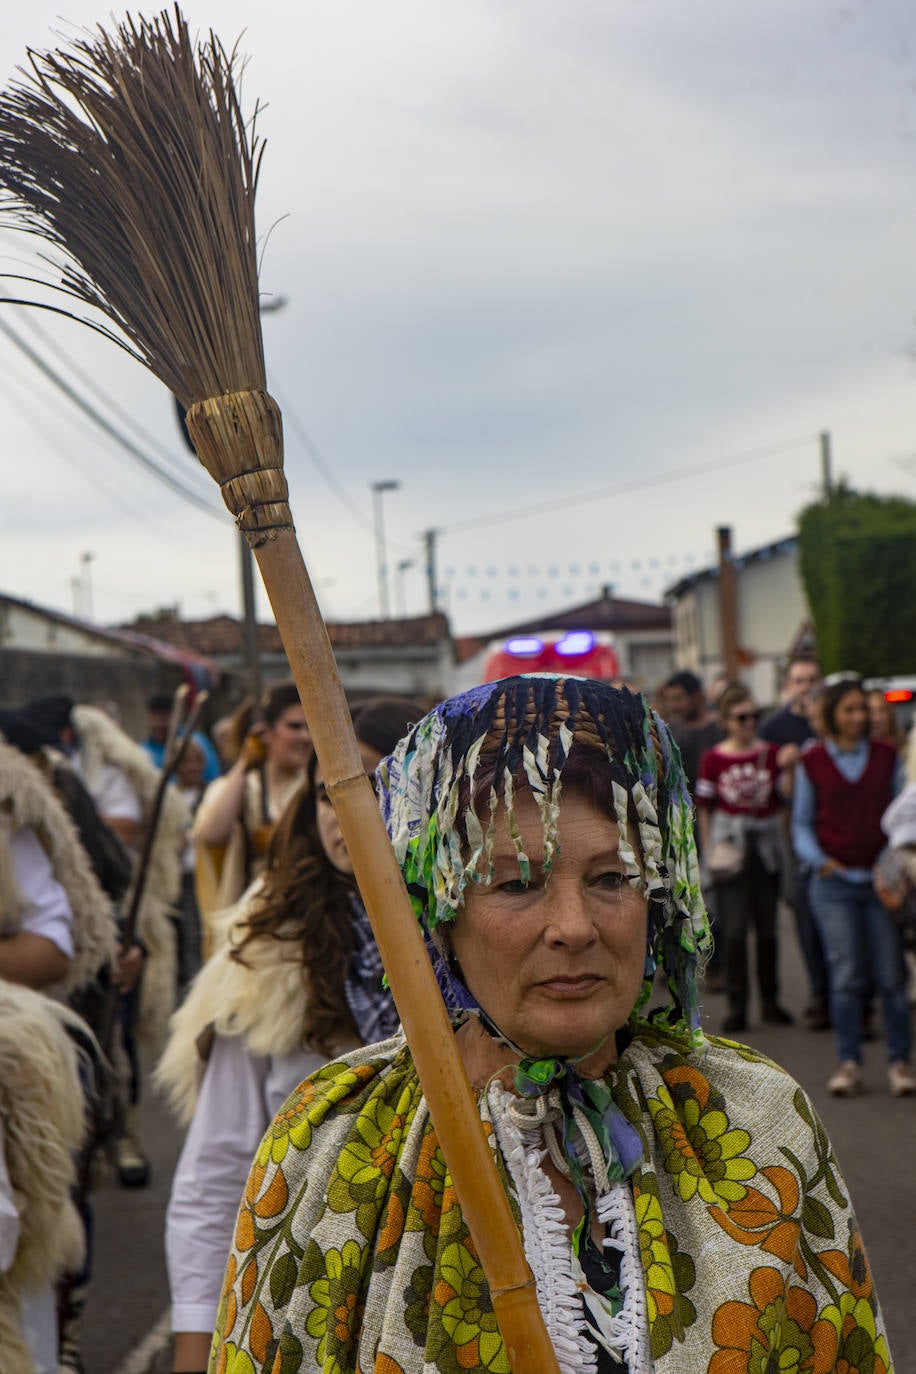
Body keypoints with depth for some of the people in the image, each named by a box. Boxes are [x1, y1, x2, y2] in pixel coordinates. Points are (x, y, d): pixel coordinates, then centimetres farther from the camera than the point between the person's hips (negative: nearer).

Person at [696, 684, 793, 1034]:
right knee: (734, 929, -4)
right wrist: (708, 850, 0)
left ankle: (770, 1000, 19)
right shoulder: (713, 759, 0)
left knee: (766, 927, 8)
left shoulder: (771, 753, 5)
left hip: (766, 846, 2)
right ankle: (737, 1006, 3)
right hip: (730, 847, -2)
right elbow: (704, 808, 4)